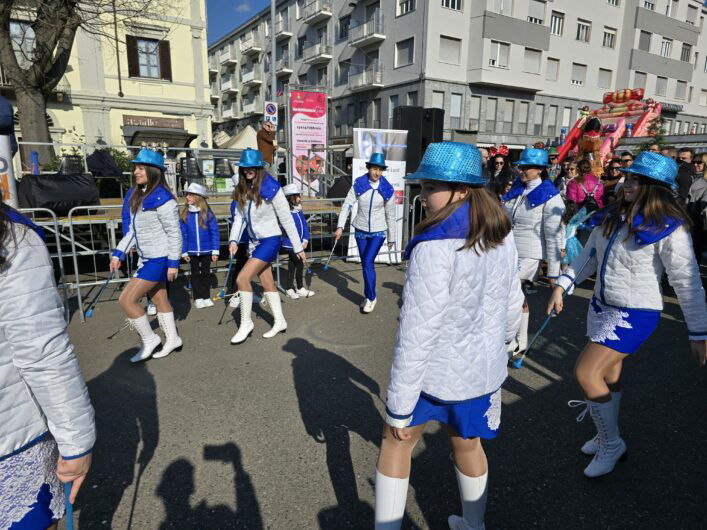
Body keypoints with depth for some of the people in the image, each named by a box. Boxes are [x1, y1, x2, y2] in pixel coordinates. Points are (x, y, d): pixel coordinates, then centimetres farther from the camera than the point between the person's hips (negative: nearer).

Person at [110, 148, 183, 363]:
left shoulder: (161, 198, -19)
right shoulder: (135, 195, 8)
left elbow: (174, 233, -18)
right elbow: (133, 230, 16)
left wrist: (173, 263, -18)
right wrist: (118, 253, 13)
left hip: (159, 259, -9)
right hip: (146, 258, 9)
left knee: (126, 299, -7)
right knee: (159, 299, 16)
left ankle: (150, 340, 10)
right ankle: (172, 339, 30)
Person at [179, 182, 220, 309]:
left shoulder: (208, 213, -11)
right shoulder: (185, 214, -5)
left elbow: (215, 233, -8)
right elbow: (183, 235, 0)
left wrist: (215, 251, -9)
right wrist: (184, 252, -1)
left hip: (206, 250, -1)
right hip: (192, 251, 2)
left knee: (205, 273, 12)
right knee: (195, 274, 12)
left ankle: (206, 297, 23)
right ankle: (198, 298, 22)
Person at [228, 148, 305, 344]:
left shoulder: (271, 188, -16)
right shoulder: (242, 189, 4)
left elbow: (286, 219, -13)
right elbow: (240, 216, 5)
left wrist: (298, 247, -9)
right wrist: (234, 239, -11)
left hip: (270, 240, -7)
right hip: (255, 241, 7)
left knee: (242, 278, -14)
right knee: (267, 282, 12)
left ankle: (246, 323, 3)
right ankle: (280, 322, 27)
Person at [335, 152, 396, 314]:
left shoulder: (387, 189, -9)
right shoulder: (358, 184, -8)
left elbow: (390, 215, -2)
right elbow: (347, 205, -9)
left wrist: (391, 238, 3)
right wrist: (340, 226, -18)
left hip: (378, 232, -2)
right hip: (361, 230, 3)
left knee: (368, 263, -13)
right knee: (365, 264, 11)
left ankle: (371, 297, 5)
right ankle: (369, 297, 27)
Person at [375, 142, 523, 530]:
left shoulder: (435, 248, -29)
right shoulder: (502, 235, -4)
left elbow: (417, 334, -26)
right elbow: (512, 305, 7)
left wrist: (398, 406, -16)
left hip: (436, 372, -7)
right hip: (484, 368, 7)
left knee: (396, 441, 18)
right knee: (466, 443, 28)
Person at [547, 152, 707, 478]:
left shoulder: (669, 229, -16)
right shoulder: (611, 217, 3)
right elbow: (589, 256, 10)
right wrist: (562, 286, 2)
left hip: (635, 314, -7)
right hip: (601, 305, 7)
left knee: (586, 372, -13)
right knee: (608, 374, 18)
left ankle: (611, 444, 10)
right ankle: (607, 438, 38)